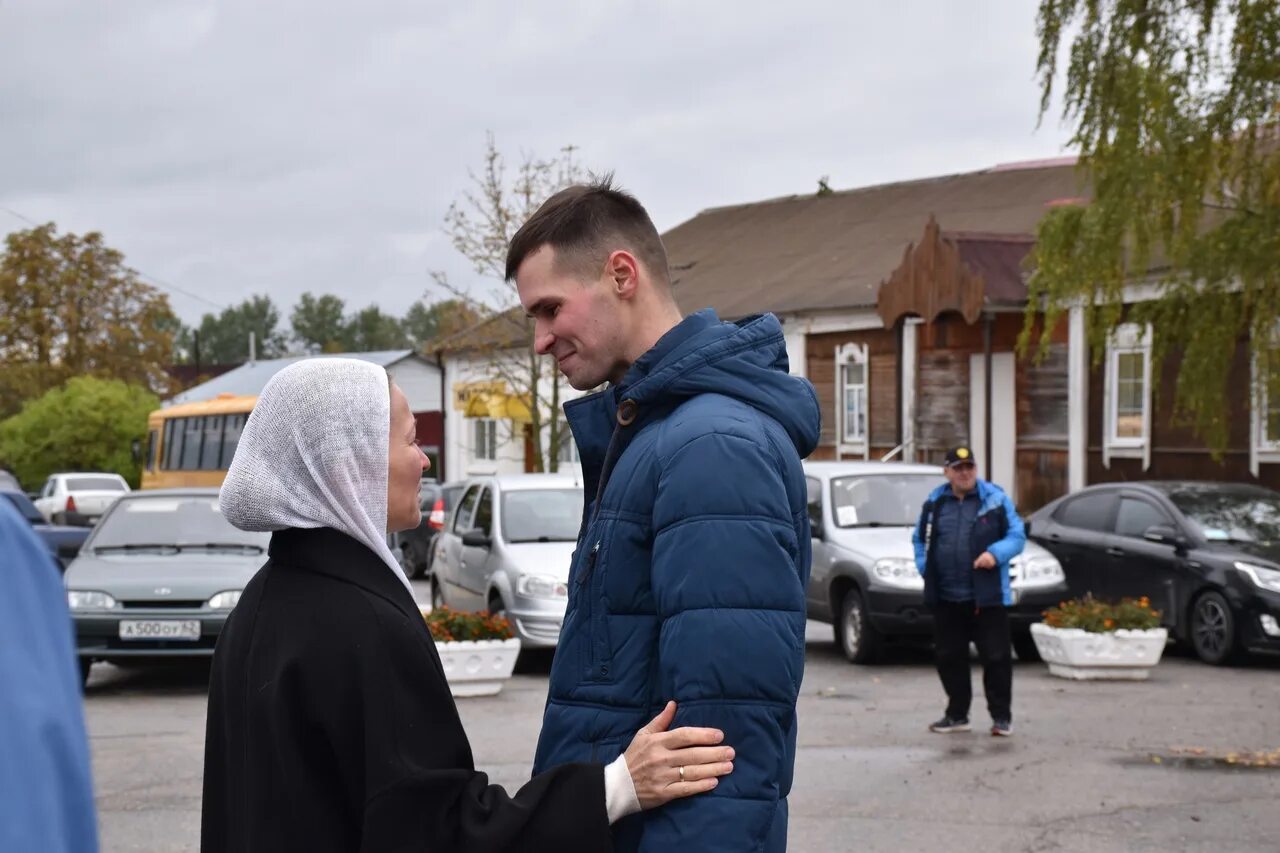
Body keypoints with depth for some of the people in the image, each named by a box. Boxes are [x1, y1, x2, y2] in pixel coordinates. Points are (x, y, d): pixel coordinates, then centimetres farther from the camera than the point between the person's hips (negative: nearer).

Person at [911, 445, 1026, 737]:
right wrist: (924, 567, 4)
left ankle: (1001, 716, 7)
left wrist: (995, 553, -18)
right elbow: (920, 539, 20)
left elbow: (1017, 536, 0)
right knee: (949, 657, 9)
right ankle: (956, 715, 21)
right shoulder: (935, 502, 10)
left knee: (995, 656, -2)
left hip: (987, 596, -4)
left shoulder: (995, 499, 0)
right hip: (946, 597, 4)